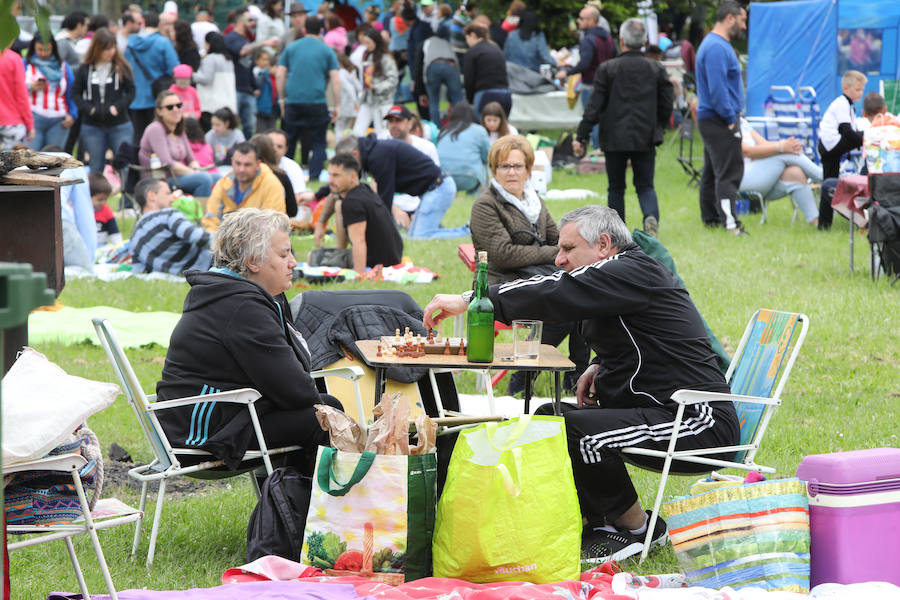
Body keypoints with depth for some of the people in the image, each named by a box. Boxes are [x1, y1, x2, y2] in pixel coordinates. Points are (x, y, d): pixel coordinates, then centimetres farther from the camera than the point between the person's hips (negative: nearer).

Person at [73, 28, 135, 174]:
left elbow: (131, 92, 0)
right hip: (92, 126, 1)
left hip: (120, 125, -1)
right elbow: (75, 93, 4)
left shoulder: (122, 67, -1)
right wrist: (89, 109, -11)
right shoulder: (85, 69, 2)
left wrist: (117, 107, -14)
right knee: (96, 167, 7)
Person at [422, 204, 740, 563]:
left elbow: (558, 295, -27)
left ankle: (635, 529, -6)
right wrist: (601, 367, 9)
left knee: (571, 430, -25)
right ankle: (600, 521, 13)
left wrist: (468, 302, -26)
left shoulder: (633, 272, -16)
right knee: (549, 416, 11)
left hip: (701, 425, -11)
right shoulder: (630, 274, 17)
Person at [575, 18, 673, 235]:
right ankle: (651, 216, -21)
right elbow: (667, 105, 5)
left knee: (616, 187, 11)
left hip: (615, 139, -1)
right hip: (645, 139, 1)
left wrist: (581, 137, -2)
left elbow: (595, 106, -6)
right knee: (645, 185, 7)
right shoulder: (656, 69, 2)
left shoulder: (607, 69, -5)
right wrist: (659, 129, 22)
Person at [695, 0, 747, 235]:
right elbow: (717, 88, -23)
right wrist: (730, 119, -18)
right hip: (720, 121, -11)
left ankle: (710, 217, 23)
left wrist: (732, 116, 20)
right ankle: (730, 223, -18)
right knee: (728, 173, -14)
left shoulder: (715, 44, 17)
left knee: (712, 170, 16)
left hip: (710, 119, 11)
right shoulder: (717, 48, -18)